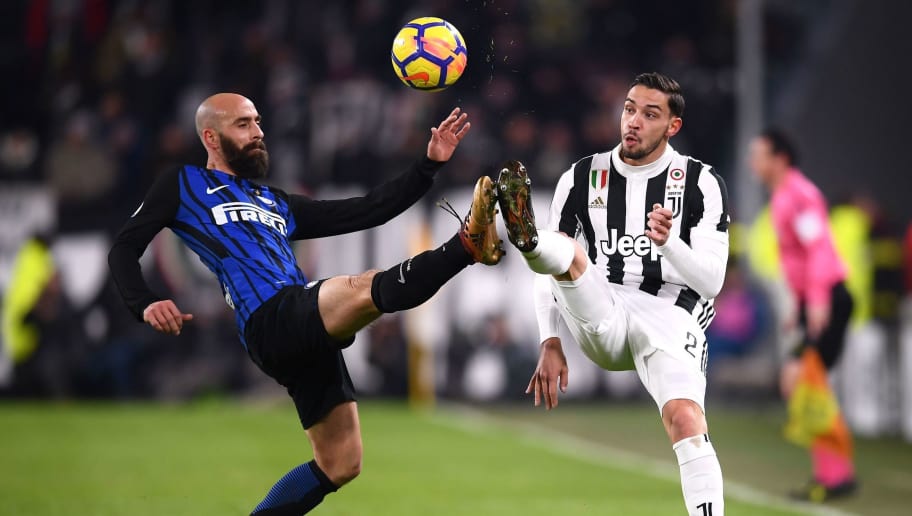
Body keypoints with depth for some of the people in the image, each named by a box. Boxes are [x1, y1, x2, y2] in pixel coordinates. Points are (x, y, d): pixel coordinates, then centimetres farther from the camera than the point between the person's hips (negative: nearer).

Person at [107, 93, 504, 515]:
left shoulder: (278, 205, 31)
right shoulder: (184, 186, 15)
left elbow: (366, 212, 25)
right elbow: (124, 248, 7)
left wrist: (429, 164, 18)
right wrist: (145, 305, -13)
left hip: (309, 331, 8)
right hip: (270, 322, -8)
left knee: (340, 465, 5)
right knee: (370, 288, -31)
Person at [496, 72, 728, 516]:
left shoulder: (700, 183, 1)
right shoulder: (583, 176, 8)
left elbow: (711, 282, -5)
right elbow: (553, 272, 9)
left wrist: (669, 243, -24)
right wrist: (550, 344, -3)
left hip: (669, 317, -2)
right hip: (601, 321, 2)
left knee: (685, 418, -28)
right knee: (565, 254, -26)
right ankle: (526, 237, -61)